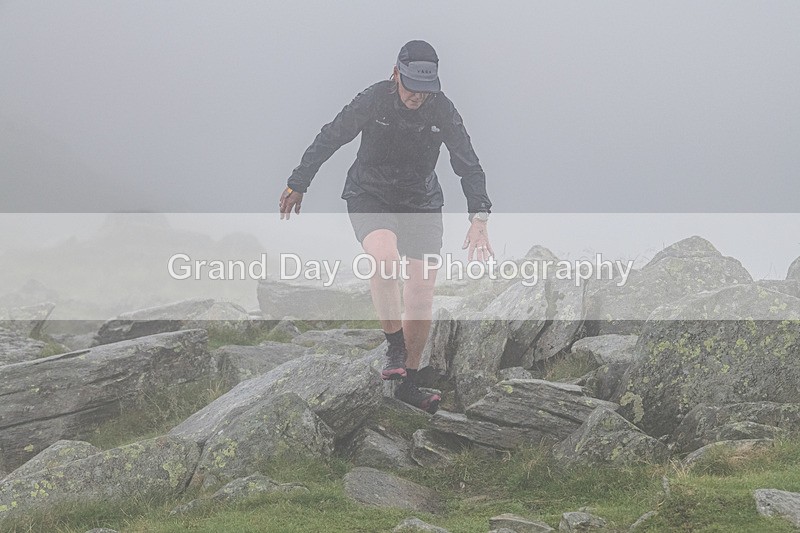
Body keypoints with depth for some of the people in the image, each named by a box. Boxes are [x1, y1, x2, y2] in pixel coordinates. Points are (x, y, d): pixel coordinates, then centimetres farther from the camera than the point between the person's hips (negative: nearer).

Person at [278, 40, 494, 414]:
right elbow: (329, 140, -8)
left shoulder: (442, 110, -13)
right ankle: (394, 349, -19)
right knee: (386, 257, -34)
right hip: (370, 196, -2)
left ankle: (408, 383, 9)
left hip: (421, 201, 2)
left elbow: (468, 165, -10)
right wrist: (297, 185, -3)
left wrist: (479, 218, -22)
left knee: (422, 296, -5)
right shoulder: (373, 100, -18)